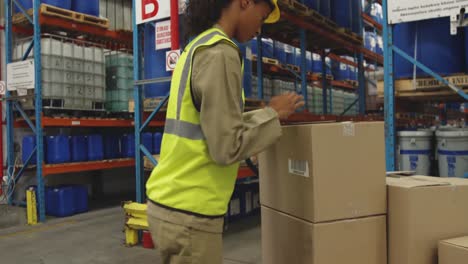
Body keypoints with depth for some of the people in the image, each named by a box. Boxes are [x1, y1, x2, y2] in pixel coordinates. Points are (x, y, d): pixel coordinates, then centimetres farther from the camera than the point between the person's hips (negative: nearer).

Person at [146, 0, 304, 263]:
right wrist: (272, 114, -6)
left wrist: (264, 114, 15)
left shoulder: (196, 48, 13)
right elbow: (227, 147, -19)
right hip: (189, 213, -9)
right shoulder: (220, 52, -15)